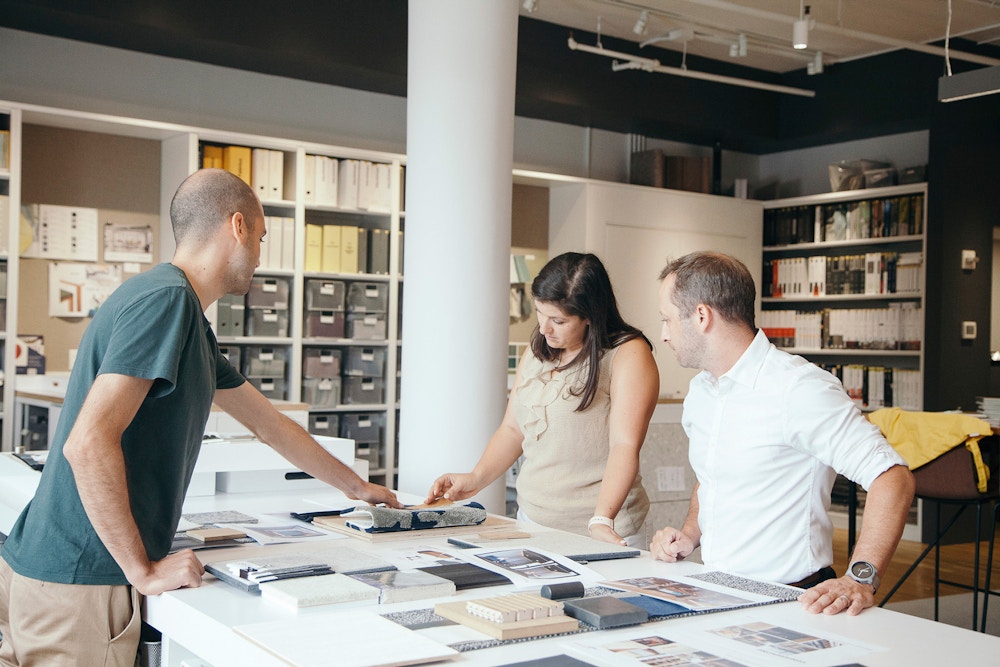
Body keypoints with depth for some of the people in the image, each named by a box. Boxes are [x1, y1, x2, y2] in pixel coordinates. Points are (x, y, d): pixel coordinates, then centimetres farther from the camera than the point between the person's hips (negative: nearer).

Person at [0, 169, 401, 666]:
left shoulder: (190, 325, 15)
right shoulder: (166, 299, -17)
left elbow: (271, 425, 26)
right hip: (78, 584, -9)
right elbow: (88, 443, -25)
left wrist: (356, 487, 35)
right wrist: (145, 570, -19)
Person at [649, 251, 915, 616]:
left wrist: (860, 579, -30)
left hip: (788, 602, -7)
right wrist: (689, 534, 9)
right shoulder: (698, 392, 12)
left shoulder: (799, 388, -16)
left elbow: (892, 477, -20)